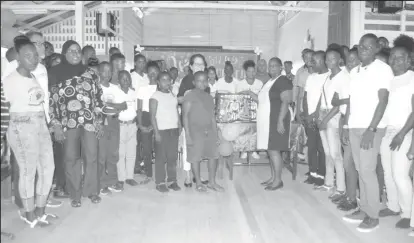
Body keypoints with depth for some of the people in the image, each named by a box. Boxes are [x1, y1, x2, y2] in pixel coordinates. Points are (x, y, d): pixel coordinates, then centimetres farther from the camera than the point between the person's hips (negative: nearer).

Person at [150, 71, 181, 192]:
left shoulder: (173, 95, 13)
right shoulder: (155, 96, -4)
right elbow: (153, 116, -8)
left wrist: (179, 126, 7)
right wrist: (156, 132, -13)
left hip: (174, 130, 5)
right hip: (162, 130, -5)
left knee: (173, 157, 7)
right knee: (161, 157, 0)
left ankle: (172, 180, 17)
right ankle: (160, 183, 8)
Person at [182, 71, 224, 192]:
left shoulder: (209, 97, 14)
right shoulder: (190, 96, -4)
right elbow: (185, 115, -8)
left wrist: (216, 133, 13)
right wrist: (187, 134, -14)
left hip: (209, 130, 6)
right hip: (195, 131, -6)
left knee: (213, 155, 6)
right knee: (195, 157, 0)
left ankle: (212, 182, 20)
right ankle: (198, 183, 16)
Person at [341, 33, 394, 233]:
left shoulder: (382, 69, -7)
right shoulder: (354, 71, 14)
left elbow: (383, 101, -13)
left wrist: (371, 129, -19)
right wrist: (347, 125, 12)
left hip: (371, 128, -6)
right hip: (354, 127, 6)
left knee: (368, 170, -5)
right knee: (360, 170, 10)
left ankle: (373, 216, 8)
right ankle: (364, 210, 20)